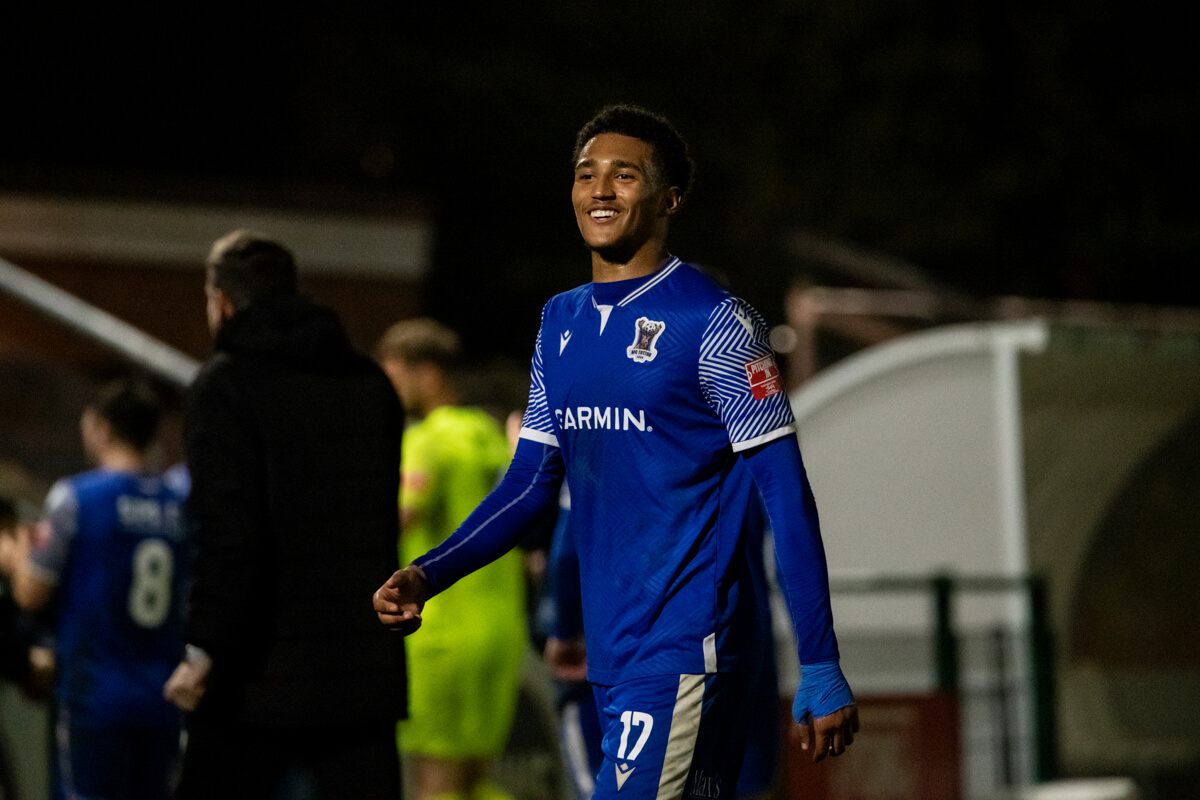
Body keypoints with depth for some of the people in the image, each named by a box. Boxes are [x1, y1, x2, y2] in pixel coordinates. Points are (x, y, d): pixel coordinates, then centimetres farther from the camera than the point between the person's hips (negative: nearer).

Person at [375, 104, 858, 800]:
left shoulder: (712, 322, -7)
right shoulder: (561, 324, 14)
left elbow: (786, 494, -8)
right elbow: (533, 482, 19)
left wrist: (821, 670, -12)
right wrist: (428, 577, 3)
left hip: (687, 653, -7)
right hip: (610, 657, 7)